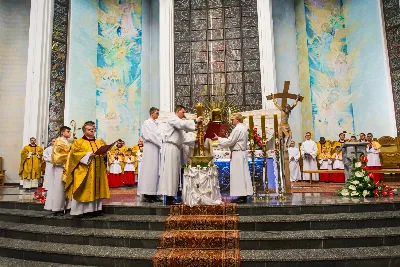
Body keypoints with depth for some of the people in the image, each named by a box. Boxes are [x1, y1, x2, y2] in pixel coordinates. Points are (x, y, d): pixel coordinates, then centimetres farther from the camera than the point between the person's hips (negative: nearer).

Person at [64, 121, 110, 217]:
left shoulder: (100, 142, 17)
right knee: (87, 189, -5)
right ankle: (87, 210, 1)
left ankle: (97, 209, 13)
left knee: (97, 189, 6)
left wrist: (104, 154, -6)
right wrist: (88, 155, -19)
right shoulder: (78, 142, 2)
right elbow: (75, 154, -9)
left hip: (98, 171, 5)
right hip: (85, 171, -5)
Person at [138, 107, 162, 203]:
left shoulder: (157, 124, 17)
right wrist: (160, 142, -11)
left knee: (156, 171, 5)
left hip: (157, 149, 7)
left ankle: (153, 194, 10)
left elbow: (159, 136, 15)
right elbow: (149, 136, -11)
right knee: (149, 170, -5)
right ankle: (147, 194, 0)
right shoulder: (146, 123, -2)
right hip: (150, 149, -7)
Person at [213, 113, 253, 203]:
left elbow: (230, 141, -17)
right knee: (243, 174, 11)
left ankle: (241, 197, 1)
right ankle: (244, 195, 17)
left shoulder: (237, 129, -17)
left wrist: (218, 138, -7)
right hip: (242, 153, 10)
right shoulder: (243, 127, 14)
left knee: (238, 174, -4)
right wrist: (232, 152, 14)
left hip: (237, 154, -10)